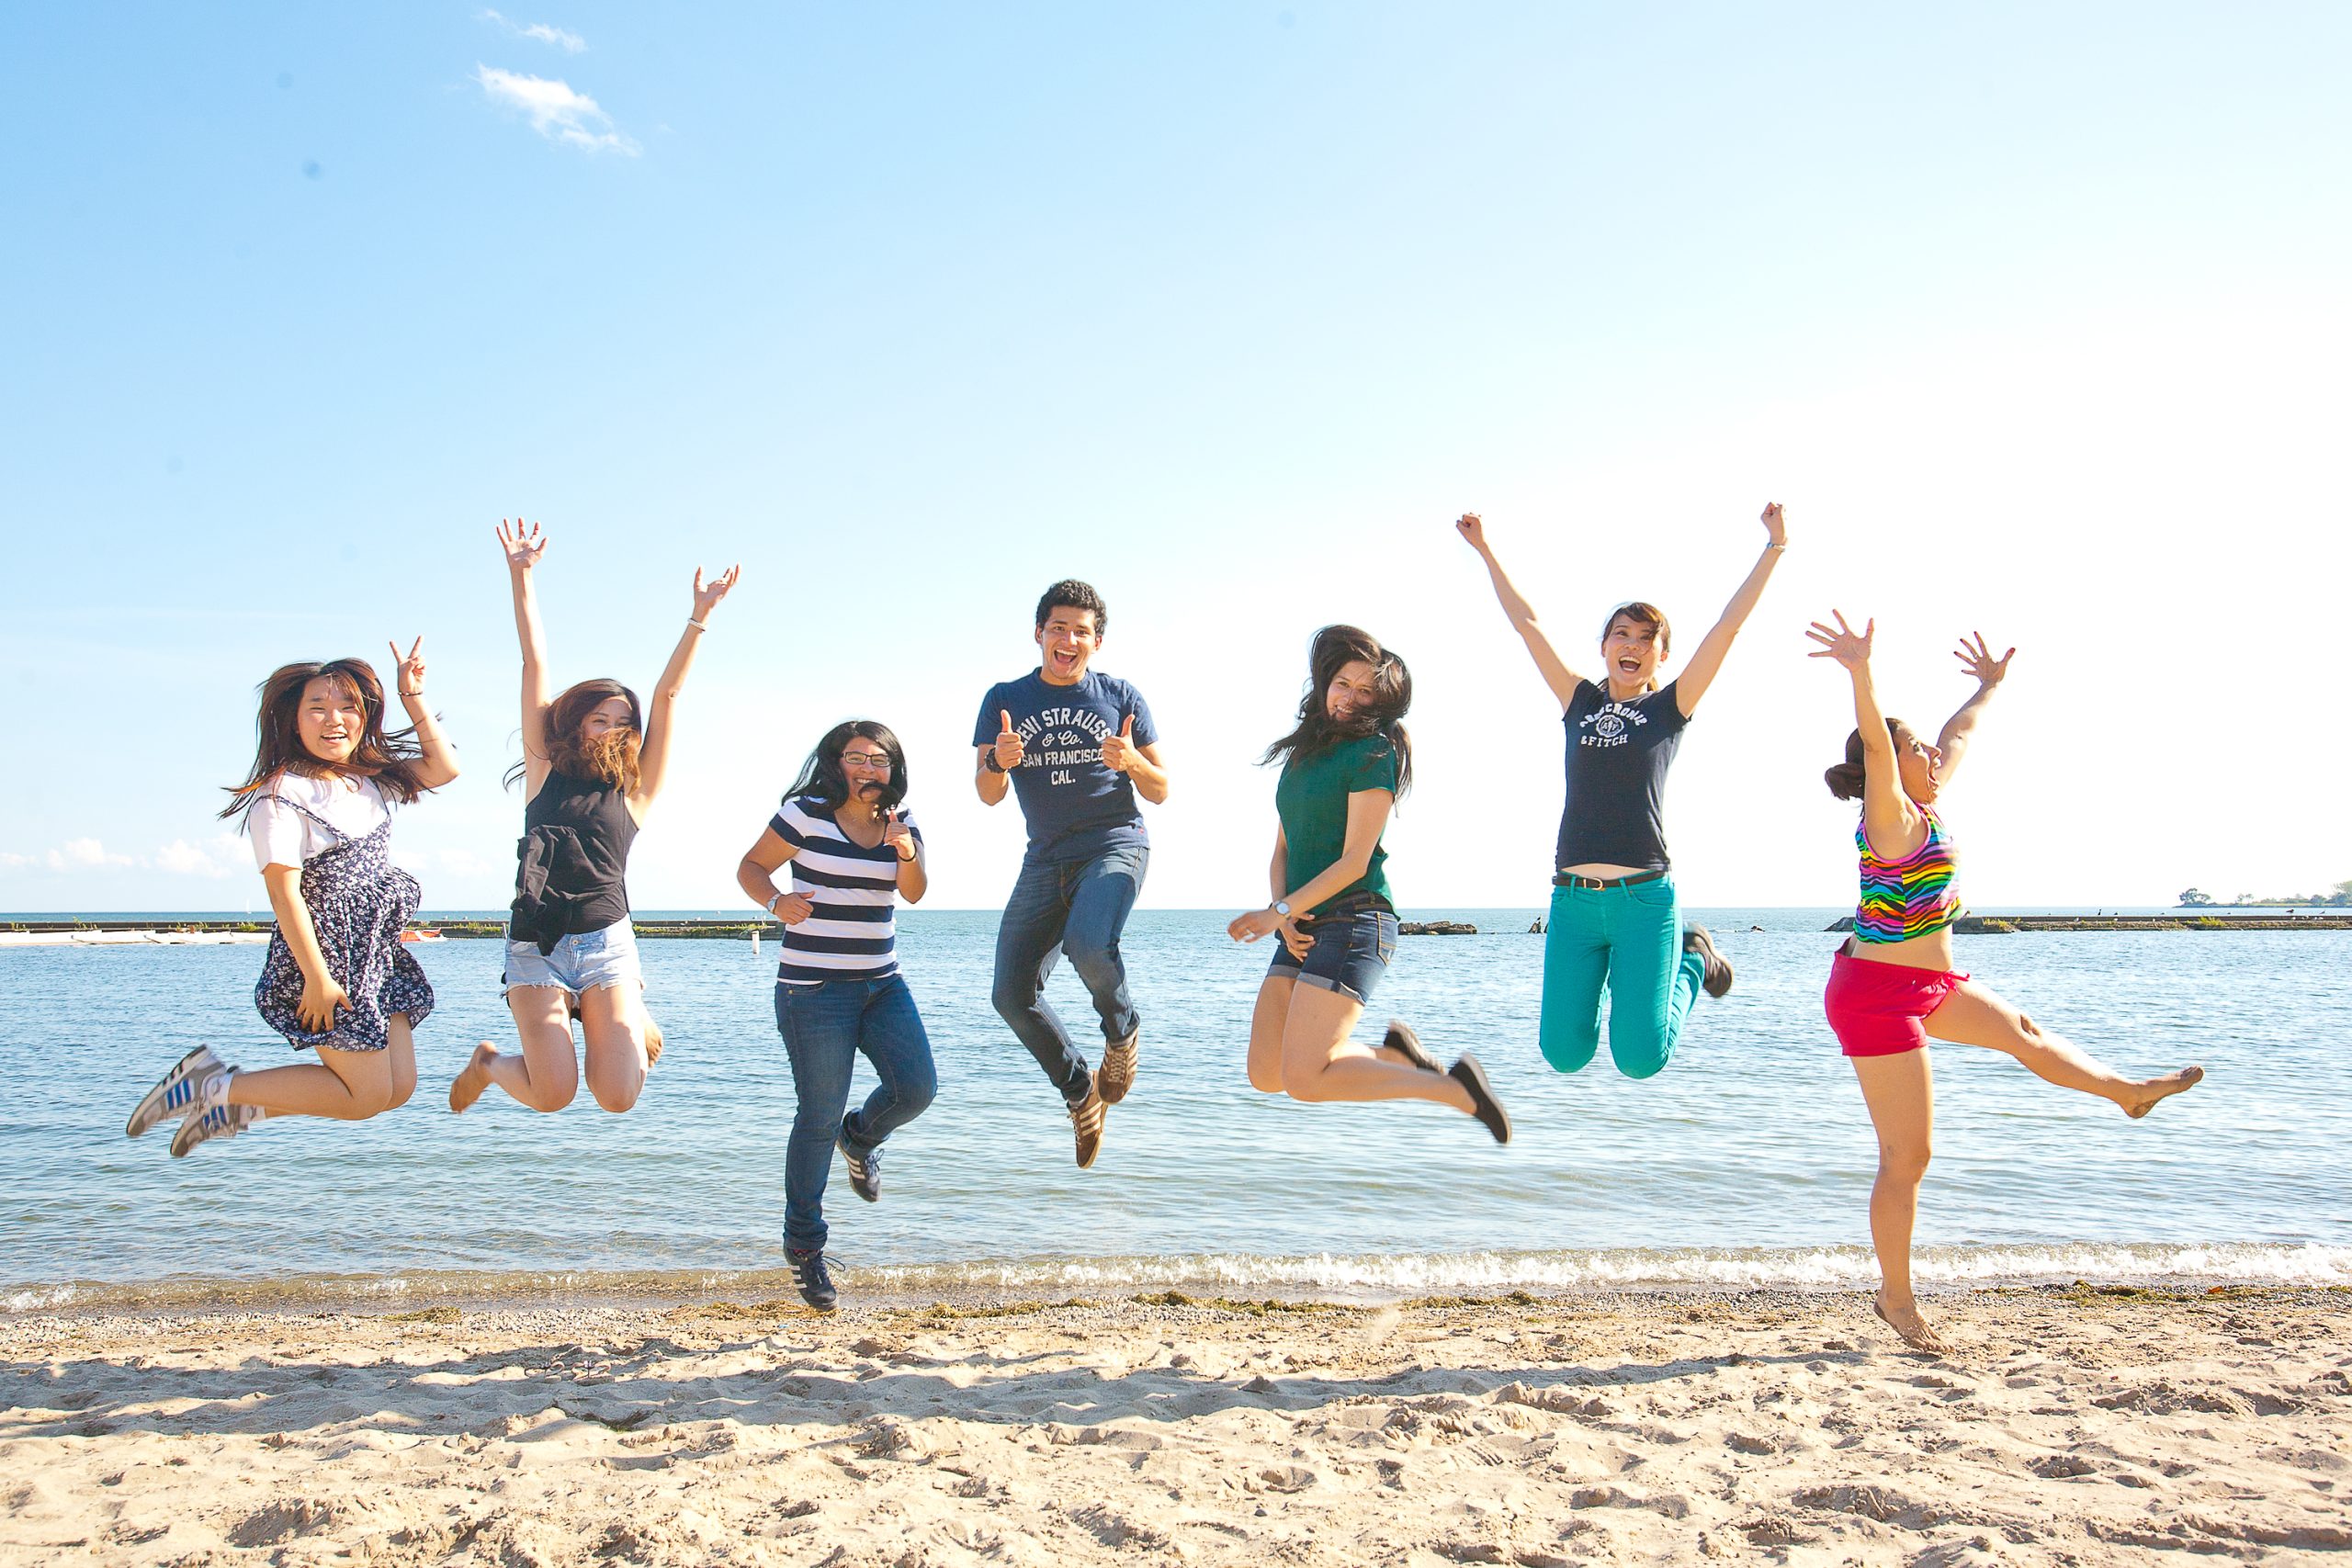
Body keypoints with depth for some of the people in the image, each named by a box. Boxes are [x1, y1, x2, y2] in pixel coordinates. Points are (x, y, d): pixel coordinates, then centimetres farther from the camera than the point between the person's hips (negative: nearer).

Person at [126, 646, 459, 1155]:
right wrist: (317, 979, -21)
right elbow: (283, 890, -18)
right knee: (368, 1097, -6)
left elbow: (443, 768, 13)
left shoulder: (372, 781, 9)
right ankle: (216, 1087, 6)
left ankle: (238, 1105, 15)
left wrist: (413, 697, 7)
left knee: (399, 1089, 6)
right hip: (329, 959, -8)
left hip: (378, 958, 8)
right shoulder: (283, 794, -14)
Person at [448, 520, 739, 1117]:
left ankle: (634, 1025, 22)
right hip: (535, 947, 0)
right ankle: (489, 1063, 22)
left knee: (617, 1097, -13)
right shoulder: (546, 770, 10)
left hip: (607, 944, 1)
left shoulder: (635, 790, 10)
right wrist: (520, 576, 6)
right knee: (554, 1094, -13)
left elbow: (667, 694, 5)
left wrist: (701, 614, 2)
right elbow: (535, 665, 6)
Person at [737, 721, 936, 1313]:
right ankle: (804, 1245, 16)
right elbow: (751, 868, -2)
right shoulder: (806, 814, -7)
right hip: (815, 991, -5)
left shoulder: (899, 822, 8)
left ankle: (861, 1138, 28)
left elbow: (913, 893, 3)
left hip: (883, 985, 5)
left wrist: (908, 854, -17)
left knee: (916, 1087, -9)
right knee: (819, 1118, -2)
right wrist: (776, 902, -22)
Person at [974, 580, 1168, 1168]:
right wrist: (999, 761, -20)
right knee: (1013, 995, -2)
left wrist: (1131, 762, -16)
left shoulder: (1122, 698, 5)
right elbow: (987, 795, 3)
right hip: (1045, 859, 3)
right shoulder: (1005, 700, 7)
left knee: (1089, 947, -32)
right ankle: (1080, 1093, 22)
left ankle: (1123, 1031, 2)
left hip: (1114, 845, -3)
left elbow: (1161, 791, 6)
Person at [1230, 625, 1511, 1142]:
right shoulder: (1302, 754, 17)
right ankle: (1393, 1053, 19)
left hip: (1354, 920, -8)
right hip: (1305, 926, 8)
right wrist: (1283, 915, -3)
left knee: (1303, 1080, -16)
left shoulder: (1373, 752, -7)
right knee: (1265, 1076, 1)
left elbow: (1354, 862, -13)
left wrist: (1278, 912, -12)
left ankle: (1456, 1088, -3)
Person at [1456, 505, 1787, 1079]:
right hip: (1572, 901, 3)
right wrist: (1485, 550, 19)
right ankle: (1603, 971, 31)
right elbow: (1526, 623, 16)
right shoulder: (1580, 702, 12)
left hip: (1645, 899, -2)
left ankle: (1692, 961, 24)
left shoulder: (1670, 707, 6)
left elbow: (1728, 625, 2)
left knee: (1639, 1058, -5)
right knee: (1565, 1053, 1)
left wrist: (1774, 547, 0)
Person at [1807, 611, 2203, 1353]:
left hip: (1928, 984, 10)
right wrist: (1859, 674, -52)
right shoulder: (1891, 817, -18)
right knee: (1907, 1157, -5)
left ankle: (2129, 1092, 59)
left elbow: (1957, 735, 25)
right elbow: (1873, 744, -37)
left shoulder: (1923, 808, 7)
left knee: (2020, 1030, 32)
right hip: (1878, 995, -10)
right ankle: (1897, 1299, 7)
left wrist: (1988, 687, 38)